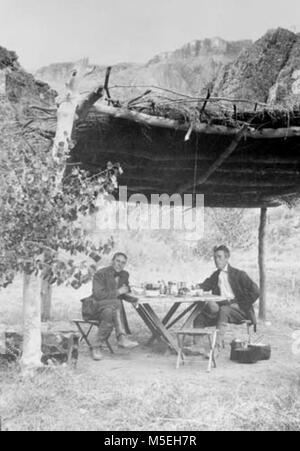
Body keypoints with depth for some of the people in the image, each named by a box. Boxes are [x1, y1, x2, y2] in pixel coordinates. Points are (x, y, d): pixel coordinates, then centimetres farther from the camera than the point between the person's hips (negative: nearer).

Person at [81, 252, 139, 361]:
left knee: (109, 314, -34)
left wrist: (133, 299, 0)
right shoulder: (100, 274, -12)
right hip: (94, 306, -5)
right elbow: (98, 295, -22)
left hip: (110, 308, 5)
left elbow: (124, 294, 22)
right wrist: (118, 292, -17)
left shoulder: (124, 275, 9)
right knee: (116, 303, -35)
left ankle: (98, 347, -33)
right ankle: (122, 338, -39)